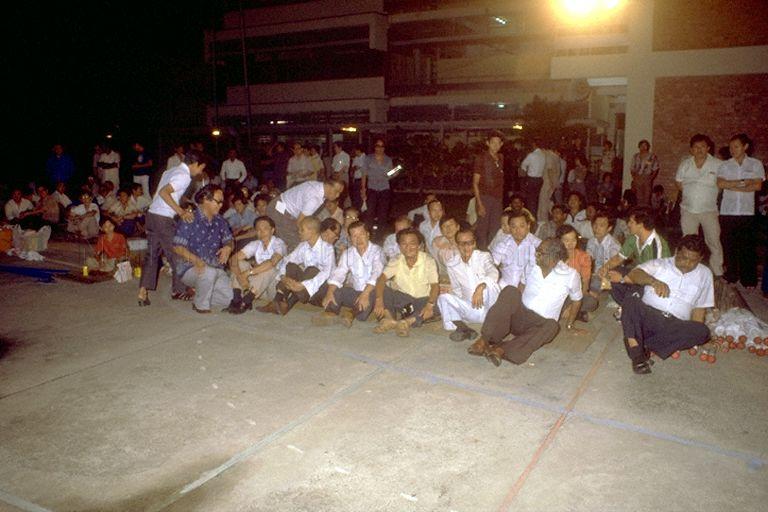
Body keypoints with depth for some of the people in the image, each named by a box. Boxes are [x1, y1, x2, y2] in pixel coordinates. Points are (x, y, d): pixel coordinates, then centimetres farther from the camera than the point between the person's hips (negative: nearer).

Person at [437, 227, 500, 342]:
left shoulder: (484, 256, -5)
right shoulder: (452, 263, 3)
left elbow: (493, 273, -26)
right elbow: (456, 290, 10)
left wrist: (480, 287, -44)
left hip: (489, 308, -3)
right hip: (470, 310, 3)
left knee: (490, 283, -32)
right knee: (444, 298, -18)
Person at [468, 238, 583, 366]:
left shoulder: (571, 275, -2)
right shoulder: (532, 268, 7)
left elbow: (576, 300, 12)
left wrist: (569, 325, 14)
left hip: (540, 323, -2)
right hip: (519, 317, 2)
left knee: (552, 326, -38)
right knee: (510, 291, -28)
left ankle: (502, 349, -53)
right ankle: (484, 339, -39)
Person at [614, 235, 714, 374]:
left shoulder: (705, 274, 20)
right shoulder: (660, 264, 14)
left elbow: (699, 308, 17)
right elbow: (633, 274, -2)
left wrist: (692, 336, 3)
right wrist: (654, 281, -22)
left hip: (675, 326, 2)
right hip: (647, 315, -1)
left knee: (702, 331, -29)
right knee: (631, 295, -32)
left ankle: (645, 345, -28)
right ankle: (637, 353, -39)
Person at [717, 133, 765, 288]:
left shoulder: (756, 164, 5)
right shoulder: (725, 165, 6)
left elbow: (757, 186, -5)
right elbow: (720, 184, -8)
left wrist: (732, 186, -10)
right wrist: (743, 182, -10)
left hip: (747, 212, -1)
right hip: (727, 212, 1)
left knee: (747, 247, 0)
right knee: (729, 246, 5)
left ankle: (749, 280, 9)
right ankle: (731, 278, 17)